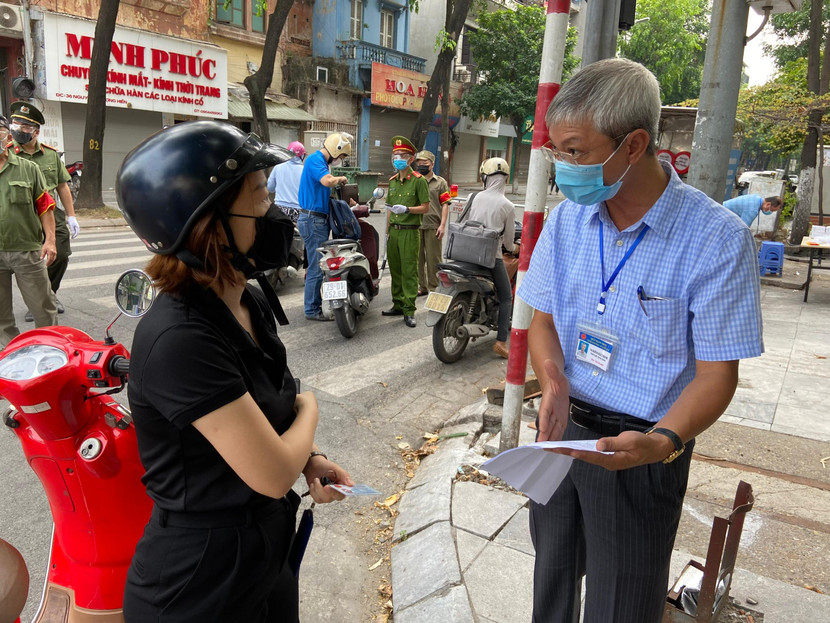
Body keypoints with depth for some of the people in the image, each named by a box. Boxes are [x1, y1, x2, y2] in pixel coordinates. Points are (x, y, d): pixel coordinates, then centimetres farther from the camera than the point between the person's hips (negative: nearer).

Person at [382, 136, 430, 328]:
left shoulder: (418, 180, -6)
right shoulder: (392, 180, 15)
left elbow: (425, 207, -8)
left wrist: (407, 209, -22)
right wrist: (387, 232, 18)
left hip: (409, 232, -7)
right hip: (394, 231, 7)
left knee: (409, 272, -6)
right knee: (395, 270, 12)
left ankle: (409, 310, -2)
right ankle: (398, 304, 23)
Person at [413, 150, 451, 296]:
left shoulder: (440, 182, 7)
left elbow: (445, 205, 1)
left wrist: (442, 225, -7)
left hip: (433, 226, -3)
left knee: (433, 259, 1)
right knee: (417, 257, 6)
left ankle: (434, 287, 10)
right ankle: (421, 286, 16)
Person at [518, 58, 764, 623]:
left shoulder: (718, 238, -18)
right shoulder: (568, 219, -3)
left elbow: (716, 374, -14)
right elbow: (543, 318, 5)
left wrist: (663, 441, -32)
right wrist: (555, 381, -15)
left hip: (641, 447, -4)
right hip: (560, 427, 4)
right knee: (552, 573, 23)